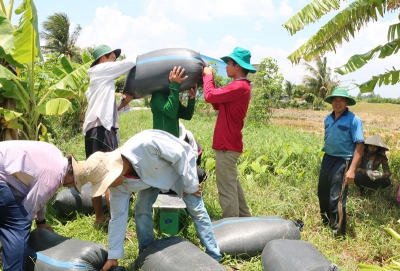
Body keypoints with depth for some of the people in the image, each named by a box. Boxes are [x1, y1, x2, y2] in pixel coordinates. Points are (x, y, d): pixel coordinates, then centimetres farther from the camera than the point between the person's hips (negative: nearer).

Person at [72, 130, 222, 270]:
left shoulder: (145, 144, -46)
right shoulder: (119, 184, -24)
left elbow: (180, 155, -32)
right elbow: (118, 217, -13)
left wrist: (190, 185, -21)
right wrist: (113, 256, -7)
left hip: (181, 164, -4)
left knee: (196, 210, -6)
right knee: (142, 211, -3)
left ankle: (214, 257, 7)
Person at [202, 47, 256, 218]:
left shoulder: (239, 86, -18)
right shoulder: (240, 86, 15)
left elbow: (210, 96, -22)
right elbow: (217, 104, 16)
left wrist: (208, 75, -5)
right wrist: (209, 78, 9)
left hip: (227, 145, -11)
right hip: (230, 143, 11)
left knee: (227, 189, -3)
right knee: (232, 184, 21)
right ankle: (244, 217, 33)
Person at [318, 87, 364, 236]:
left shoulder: (353, 120, -14)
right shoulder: (328, 119, 7)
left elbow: (359, 146, -17)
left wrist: (352, 169, -23)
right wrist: (326, 158, 18)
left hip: (342, 161, -7)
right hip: (327, 159, 7)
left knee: (336, 198, -3)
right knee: (322, 193, 20)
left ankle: (338, 232, 14)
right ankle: (326, 222, 44)